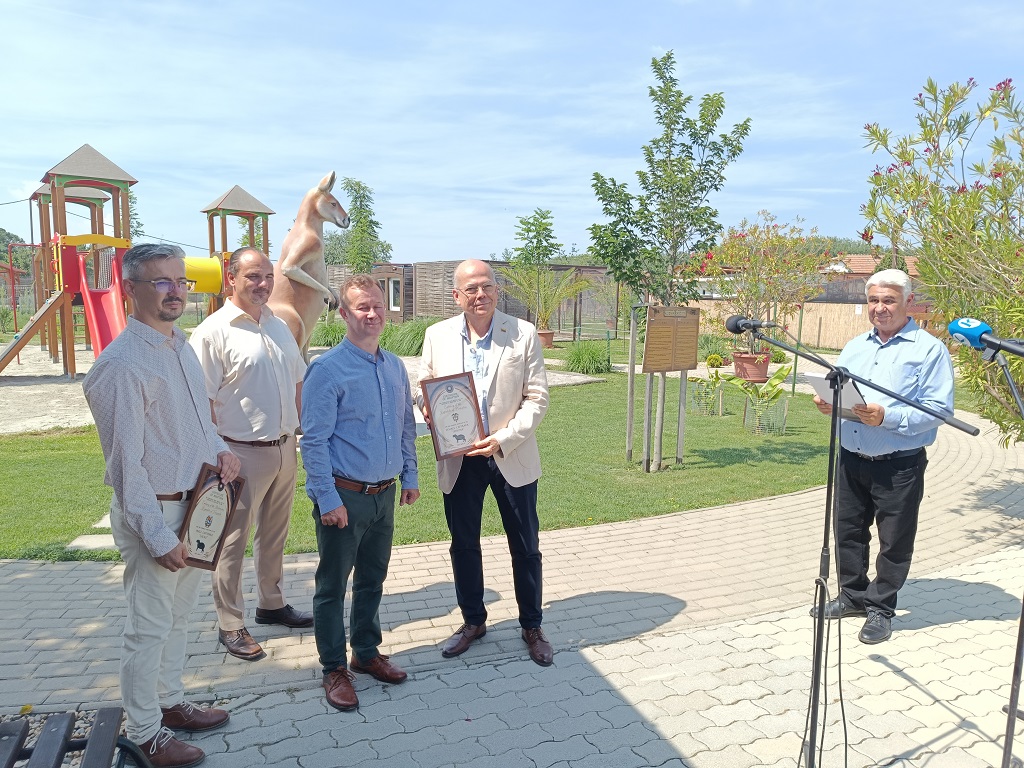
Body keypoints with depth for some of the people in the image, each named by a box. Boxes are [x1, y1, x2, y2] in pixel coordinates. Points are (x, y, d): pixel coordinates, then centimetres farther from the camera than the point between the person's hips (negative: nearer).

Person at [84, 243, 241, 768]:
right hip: (152, 511, -8)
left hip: (195, 505, 8)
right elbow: (126, 464, -20)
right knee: (150, 626, 6)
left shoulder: (182, 347, 6)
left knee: (178, 616, 21)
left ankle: (170, 703, 40)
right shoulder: (122, 364, -21)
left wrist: (219, 449, 0)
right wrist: (159, 536, -18)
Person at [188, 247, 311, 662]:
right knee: (233, 542, 6)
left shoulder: (279, 326, 9)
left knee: (275, 534, 20)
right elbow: (204, 402, -15)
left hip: (284, 449, 7)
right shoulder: (213, 331, -13)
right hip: (243, 453, -7)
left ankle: (272, 604, 38)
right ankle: (230, 625, 21)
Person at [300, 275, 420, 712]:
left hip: (385, 495, 6)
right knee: (332, 586, 9)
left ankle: (367, 653, 37)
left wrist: (410, 476, 11)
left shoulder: (395, 367, 7)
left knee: (373, 580, 20)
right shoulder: (327, 371, -14)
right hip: (344, 497, -6)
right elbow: (314, 441, -15)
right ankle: (334, 669, 25)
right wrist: (328, 500, -16)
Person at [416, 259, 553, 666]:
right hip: (459, 459, 2)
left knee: (525, 546, 10)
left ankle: (532, 627, 31)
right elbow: (425, 388, 9)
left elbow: (537, 399, -7)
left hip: (512, 457, -2)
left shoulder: (523, 334, -7)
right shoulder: (437, 335, -1)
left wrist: (505, 439, -19)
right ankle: (473, 621, 37)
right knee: (463, 544, 15)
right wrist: (426, 406, -15)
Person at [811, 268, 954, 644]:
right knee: (848, 532, 15)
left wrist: (887, 417, -27)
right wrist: (828, 403, -6)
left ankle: (881, 608, 23)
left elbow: (938, 410, -15)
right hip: (851, 459, 6)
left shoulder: (929, 350, -7)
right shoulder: (854, 347, 13)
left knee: (894, 541, 7)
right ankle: (853, 595, 32)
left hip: (899, 467, -5)